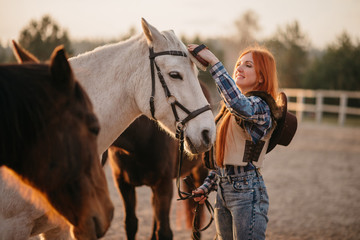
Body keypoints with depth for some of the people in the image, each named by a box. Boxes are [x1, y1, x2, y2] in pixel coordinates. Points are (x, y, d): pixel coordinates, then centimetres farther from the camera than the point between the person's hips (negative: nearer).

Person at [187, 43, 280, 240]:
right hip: (223, 190, 9)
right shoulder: (230, 108, 16)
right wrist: (207, 187, 15)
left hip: (247, 190, -9)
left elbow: (241, 106, -37)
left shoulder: (261, 106, -11)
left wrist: (214, 63, -33)